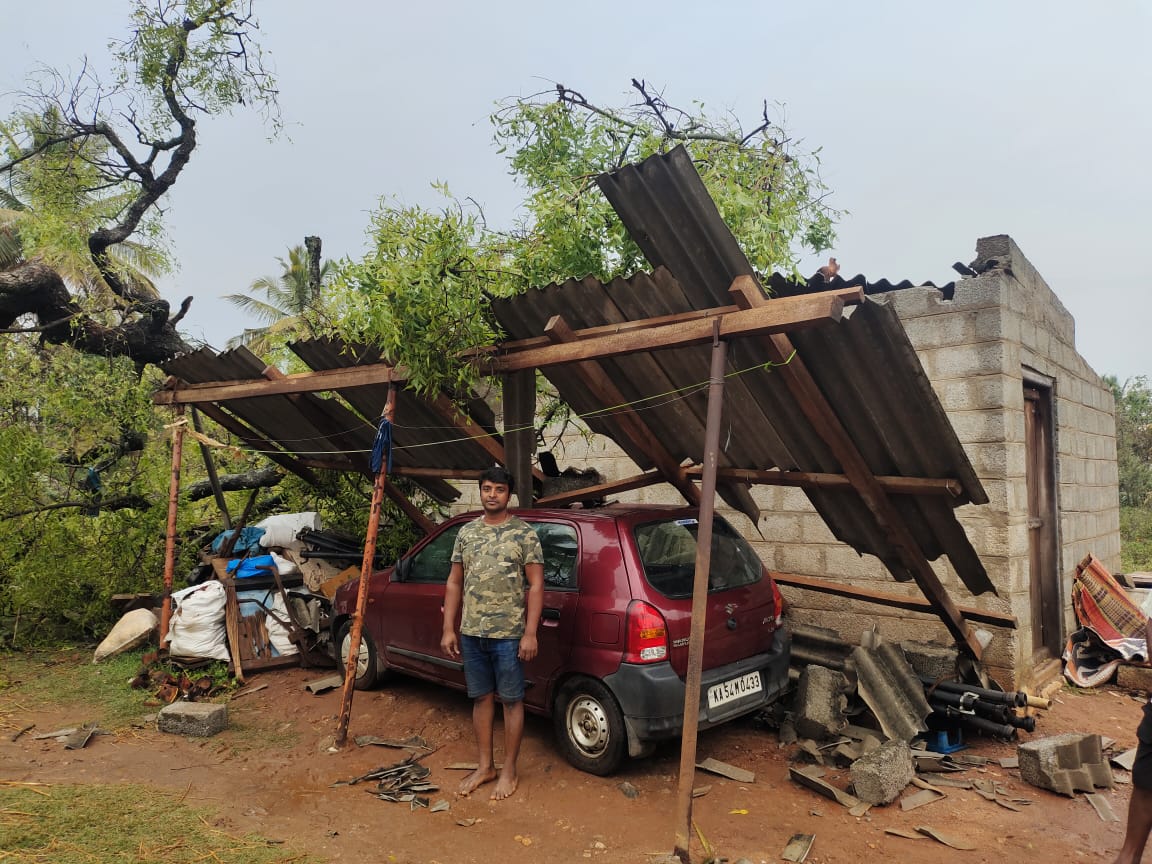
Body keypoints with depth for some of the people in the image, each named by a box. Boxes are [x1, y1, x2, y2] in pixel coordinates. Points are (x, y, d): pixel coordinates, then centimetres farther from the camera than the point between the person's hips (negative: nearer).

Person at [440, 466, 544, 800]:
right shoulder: (466, 532, 7)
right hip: (472, 633, 4)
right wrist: (449, 629, 6)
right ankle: (485, 766, 29)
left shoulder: (524, 533, -6)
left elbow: (535, 586, -7)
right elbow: (454, 582, 10)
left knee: (511, 700, 6)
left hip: (509, 634, -4)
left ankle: (509, 770, 21)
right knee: (481, 698, 15)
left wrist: (530, 633, -13)